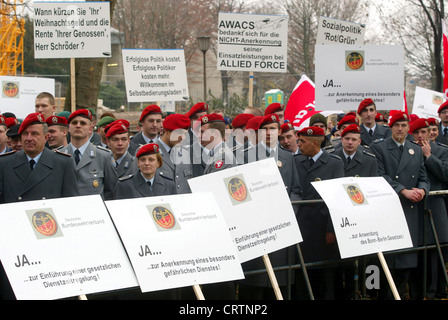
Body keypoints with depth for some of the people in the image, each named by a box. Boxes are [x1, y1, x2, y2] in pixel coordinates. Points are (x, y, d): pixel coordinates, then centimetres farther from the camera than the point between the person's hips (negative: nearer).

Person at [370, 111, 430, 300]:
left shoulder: (416, 150, 17)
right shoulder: (378, 148, 2)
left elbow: (423, 178, 16)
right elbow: (380, 176, -8)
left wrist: (422, 190, -7)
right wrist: (403, 191, -15)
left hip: (411, 211, 4)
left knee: (408, 256, 1)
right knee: (389, 256, -6)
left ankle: (400, 293, 8)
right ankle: (386, 295, -1)